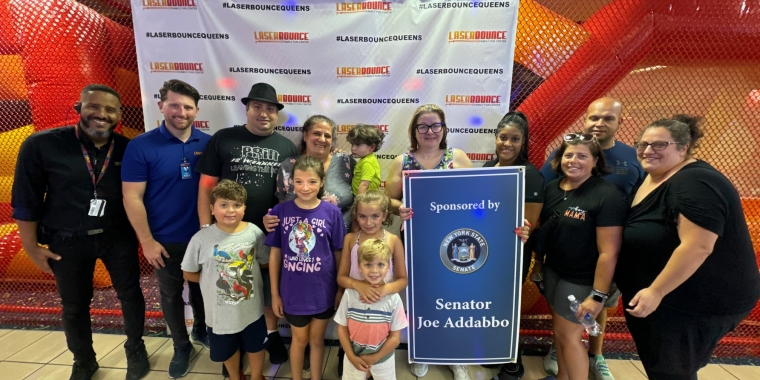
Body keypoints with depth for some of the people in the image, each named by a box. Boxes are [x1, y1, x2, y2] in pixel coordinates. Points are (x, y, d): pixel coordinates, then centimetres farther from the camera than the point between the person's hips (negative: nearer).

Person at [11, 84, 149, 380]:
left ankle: (135, 349, 37)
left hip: (118, 236, 1)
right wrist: (32, 247, -4)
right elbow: (26, 200, -7)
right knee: (74, 305, 17)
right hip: (67, 242, 0)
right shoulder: (41, 145, -13)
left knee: (130, 295, 12)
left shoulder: (127, 148, -7)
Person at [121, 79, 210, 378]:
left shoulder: (208, 143, -4)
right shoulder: (141, 146, -12)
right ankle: (181, 346, 38)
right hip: (166, 241, -2)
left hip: (203, 237, 2)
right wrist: (147, 241, -11)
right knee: (171, 294, 16)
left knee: (201, 288, 20)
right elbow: (132, 198, -11)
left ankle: (201, 330, 46)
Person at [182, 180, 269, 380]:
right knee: (228, 350, 26)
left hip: (252, 308, 0)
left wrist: (248, 274, -8)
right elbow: (189, 273, -5)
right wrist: (213, 280, -7)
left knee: (256, 346, 22)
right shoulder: (201, 239, -17)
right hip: (221, 311, 0)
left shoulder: (254, 232, -14)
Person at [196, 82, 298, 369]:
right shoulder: (223, 139, -1)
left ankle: (272, 335, 38)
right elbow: (206, 187, -2)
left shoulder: (287, 147, 4)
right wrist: (206, 230, -6)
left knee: (271, 289, 16)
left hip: (271, 233, 1)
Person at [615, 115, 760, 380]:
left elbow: (698, 247, -30)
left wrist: (656, 292, -27)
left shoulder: (695, 183, -23)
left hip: (699, 302, -9)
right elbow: (640, 236, 17)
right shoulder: (651, 179, 7)